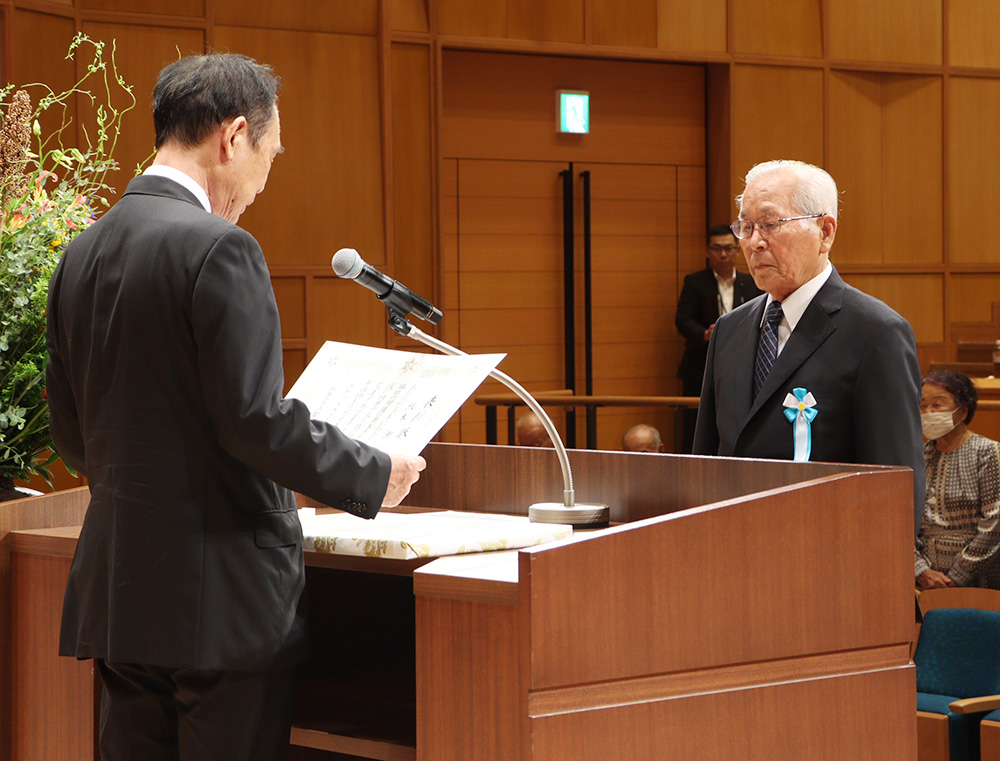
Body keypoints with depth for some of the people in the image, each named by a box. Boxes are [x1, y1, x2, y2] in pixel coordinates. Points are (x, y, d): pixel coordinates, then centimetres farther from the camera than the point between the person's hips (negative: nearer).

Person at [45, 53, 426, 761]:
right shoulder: (219, 249, -15)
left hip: (115, 592, 8)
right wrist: (373, 474, -6)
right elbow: (257, 419, -19)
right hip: (224, 597, -8)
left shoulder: (82, 253, 10)